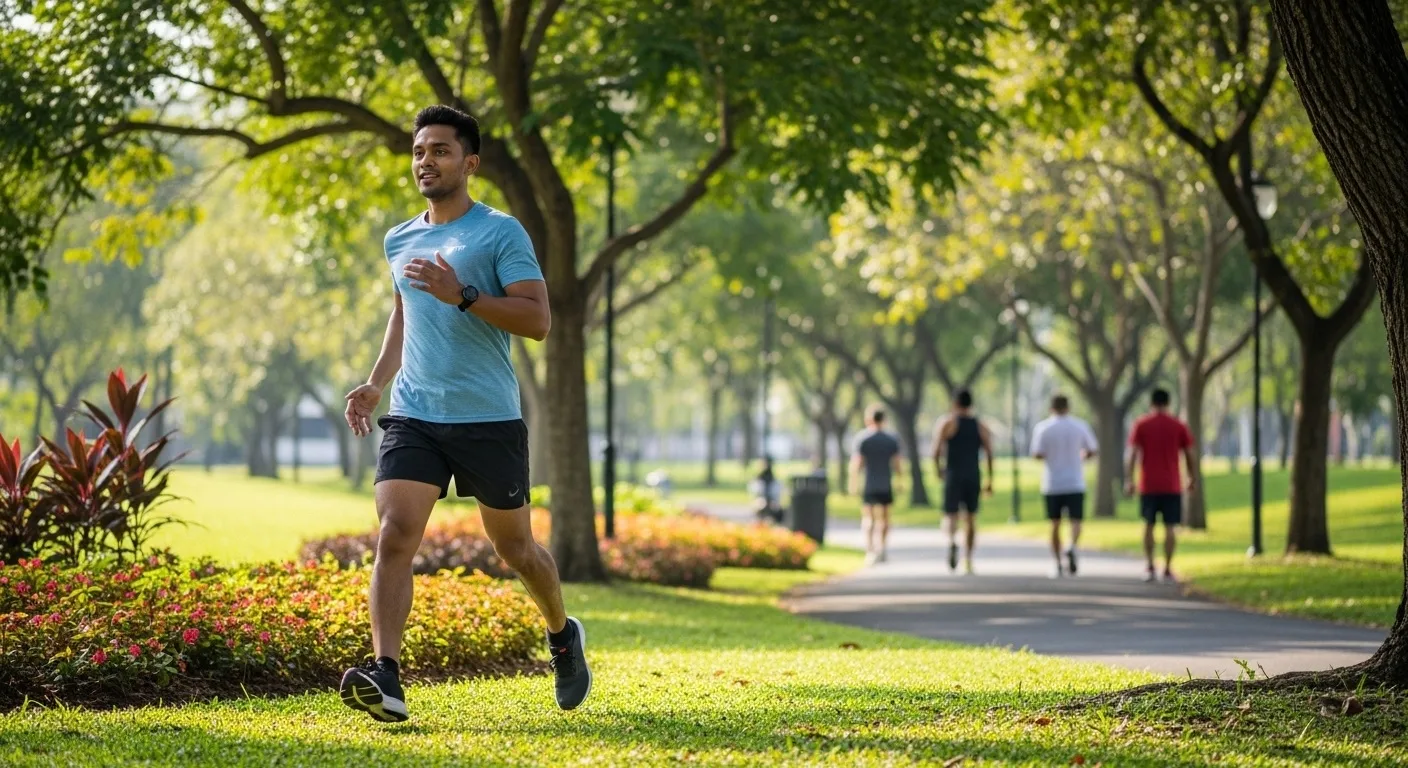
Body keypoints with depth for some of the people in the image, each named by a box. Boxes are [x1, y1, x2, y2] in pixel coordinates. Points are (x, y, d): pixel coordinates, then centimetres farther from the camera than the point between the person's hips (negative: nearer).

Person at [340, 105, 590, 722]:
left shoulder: (501, 232, -5)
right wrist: (377, 383, 16)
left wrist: (463, 295, -22)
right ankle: (385, 678, -24)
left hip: (489, 419, -4)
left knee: (513, 546, 11)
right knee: (394, 538, -16)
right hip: (413, 417, 4)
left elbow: (538, 320, -12)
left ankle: (563, 635, 39)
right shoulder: (399, 240, 13)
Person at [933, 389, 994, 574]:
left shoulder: (947, 423, -2)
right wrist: (989, 482, 5)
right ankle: (968, 560, 16)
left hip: (953, 476, -3)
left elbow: (936, 451, -9)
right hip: (973, 476, 3)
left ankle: (952, 542, -36)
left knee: (951, 516, -3)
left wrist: (939, 470, 9)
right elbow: (990, 455, 0)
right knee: (971, 517, 15)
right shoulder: (981, 426, 6)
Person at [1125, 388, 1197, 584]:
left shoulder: (1141, 425, 1)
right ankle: (1167, 569, -4)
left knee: (1149, 525, 11)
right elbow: (1190, 455, 4)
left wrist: (1129, 481, -6)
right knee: (1169, 527, 1)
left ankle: (1150, 567, 5)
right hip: (1172, 486, 0)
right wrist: (1192, 478, 17)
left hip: (1148, 486, 0)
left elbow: (1133, 454, -6)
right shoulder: (1179, 426, 2)